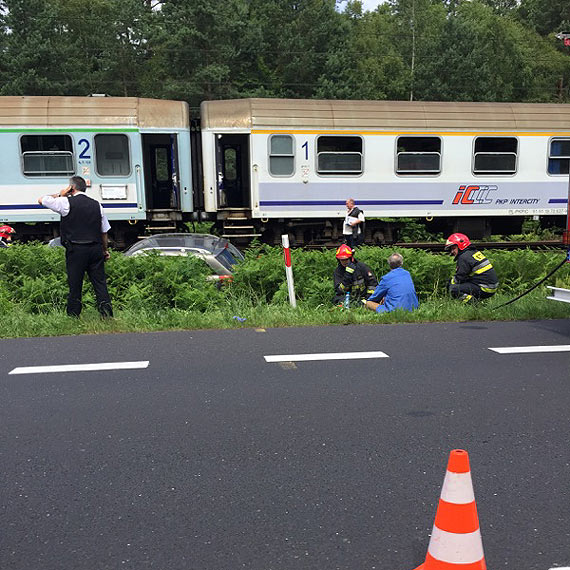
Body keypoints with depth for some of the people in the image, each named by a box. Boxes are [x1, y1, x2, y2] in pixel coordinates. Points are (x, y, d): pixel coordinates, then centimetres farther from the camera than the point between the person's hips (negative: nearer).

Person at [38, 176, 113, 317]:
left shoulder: (66, 202, -3)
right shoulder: (96, 204, 10)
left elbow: (41, 200, 8)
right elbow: (104, 231, 14)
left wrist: (60, 194, 17)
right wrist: (105, 250, 23)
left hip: (76, 250, -3)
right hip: (96, 249, 3)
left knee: (75, 285, 3)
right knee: (100, 283, 4)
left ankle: (73, 317, 8)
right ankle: (107, 313, -4)